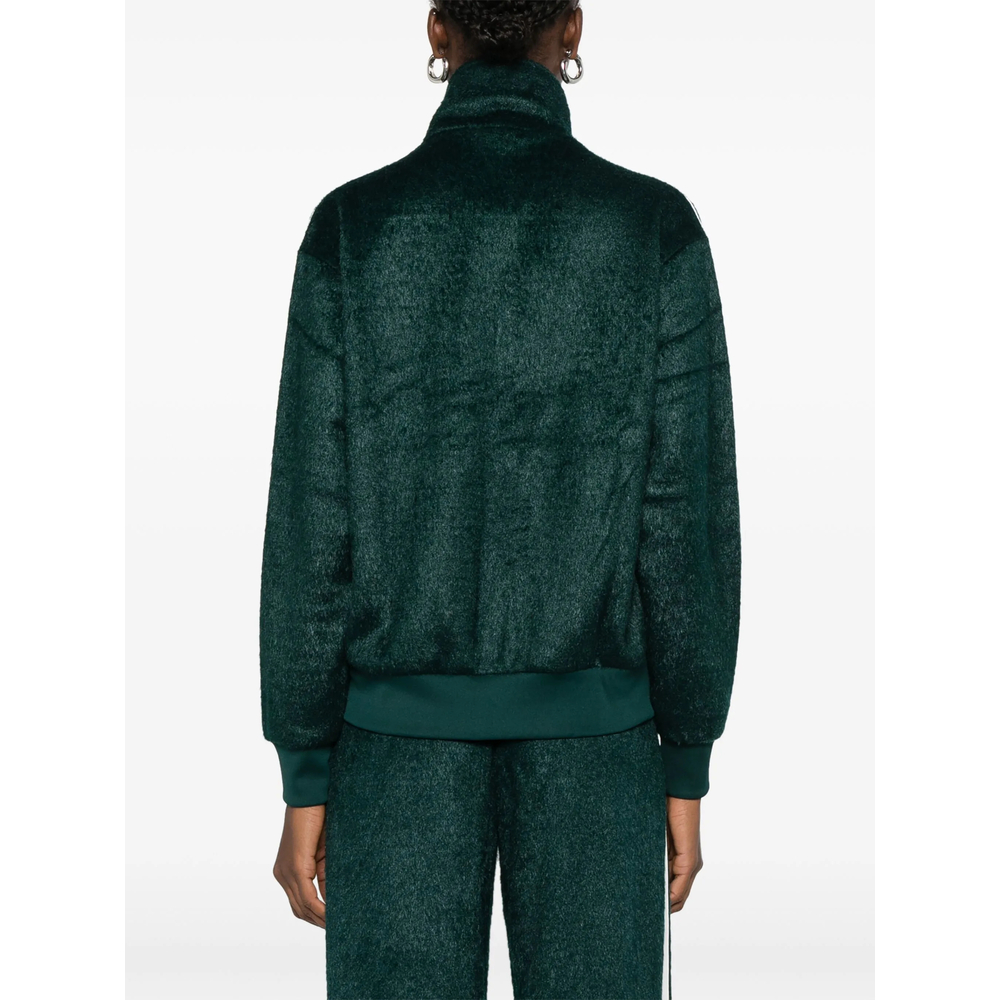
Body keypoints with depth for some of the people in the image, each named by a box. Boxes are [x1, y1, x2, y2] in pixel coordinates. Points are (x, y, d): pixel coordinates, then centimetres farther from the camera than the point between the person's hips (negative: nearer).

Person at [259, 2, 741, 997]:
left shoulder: (352, 226, -5)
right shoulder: (657, 225, -5)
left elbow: (313, 521, -6)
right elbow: (686, 513, -6)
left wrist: (303, 779, 2)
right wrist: (689, 764, 4)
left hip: (405, 729, 0)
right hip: (588, 733, 0)